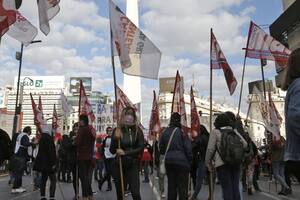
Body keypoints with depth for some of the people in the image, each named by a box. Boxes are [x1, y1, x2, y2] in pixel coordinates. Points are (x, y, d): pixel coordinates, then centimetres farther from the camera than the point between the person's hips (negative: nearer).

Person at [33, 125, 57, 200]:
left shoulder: (42, 137, 13)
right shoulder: (48, 137, -16)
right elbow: (50, 151, -21)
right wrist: (53, 163, -19)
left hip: (43, 162, 10)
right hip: (48, 162, -10)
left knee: (44, 179, 14)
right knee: (53, 180, -6)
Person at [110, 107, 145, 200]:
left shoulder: (137, 130, -4)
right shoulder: (117, 130, -3)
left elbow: (141, 148, -7)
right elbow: (112, 150, -2)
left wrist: (125, 153, -14)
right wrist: (115, 139, -19)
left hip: (133, 165, -1)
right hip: (119, 165, 1)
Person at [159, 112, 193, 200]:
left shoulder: (165, 132, 4)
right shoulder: (181, 131, -11)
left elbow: (161, 147, 12)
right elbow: (188, 148, -11)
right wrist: (190, 161, 0)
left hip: (168, 161, 5)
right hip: (181, 161, -5)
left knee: (171, 185, 14)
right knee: (182, 187, 2)